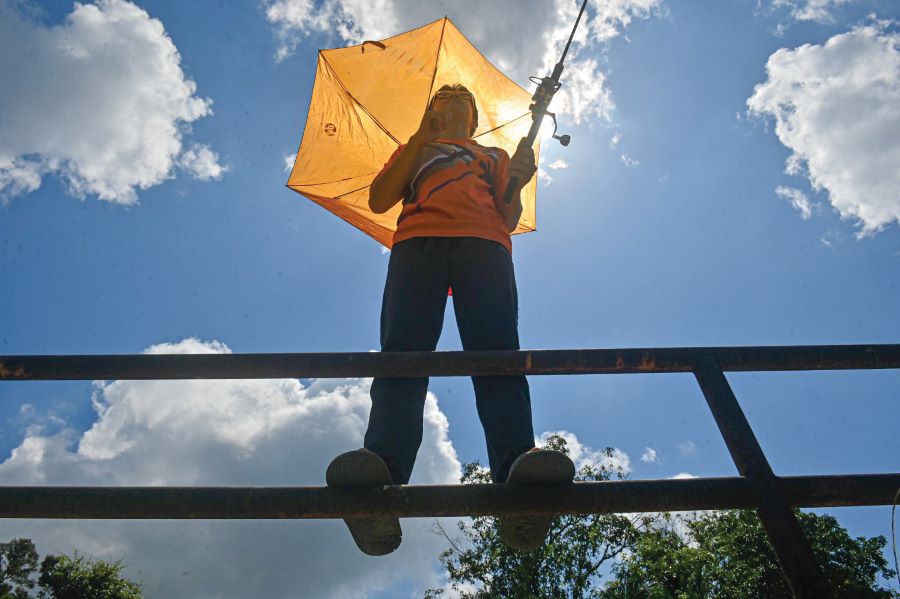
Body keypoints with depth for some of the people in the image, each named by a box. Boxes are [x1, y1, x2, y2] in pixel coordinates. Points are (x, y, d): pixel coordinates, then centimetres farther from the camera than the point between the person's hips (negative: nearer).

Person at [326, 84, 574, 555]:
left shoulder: (494, 156, 39)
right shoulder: (413, 151, 39)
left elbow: (509, 219, 23)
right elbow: (379, 200, 19)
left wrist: (516, 184, 1)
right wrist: (419, 139, 14)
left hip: (483, 241, 0)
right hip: (418, 239, 0)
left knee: (497, 353, -27)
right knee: (403, 351, -26)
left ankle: (518, 467, -47)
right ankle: (382, 472, -46)